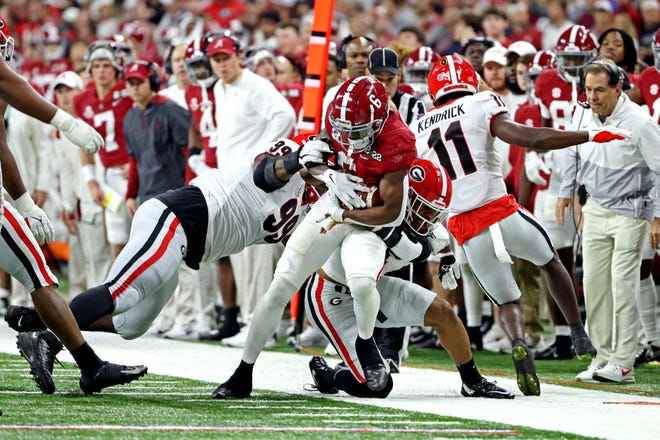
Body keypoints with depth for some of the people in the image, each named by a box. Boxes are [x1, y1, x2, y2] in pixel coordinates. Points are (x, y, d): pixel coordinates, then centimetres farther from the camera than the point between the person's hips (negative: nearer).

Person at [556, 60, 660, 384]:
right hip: (595, 208, 6)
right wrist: (566, 192, 19)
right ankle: (603, 355, 14)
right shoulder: (583, 115, -1)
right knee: (594, 283, 5)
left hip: (629, 211, -6)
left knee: (623, 284, -9)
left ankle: (623, 363, -6)